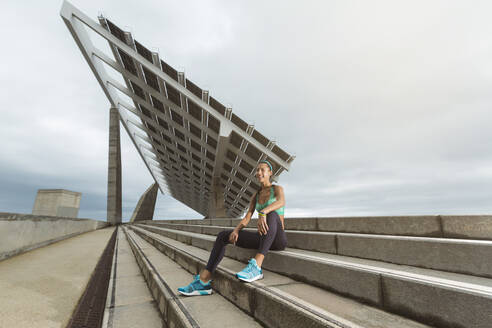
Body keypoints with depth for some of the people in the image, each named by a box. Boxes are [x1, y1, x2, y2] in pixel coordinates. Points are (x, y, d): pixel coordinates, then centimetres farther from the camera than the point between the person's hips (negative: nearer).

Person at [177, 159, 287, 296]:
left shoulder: (277, 188, -1)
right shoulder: (255, 196, 16)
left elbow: (281, 202, -27)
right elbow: (246, 219, 5)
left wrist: (263, 212, -46)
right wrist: (235, 231, -16)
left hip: (278, 239, -5)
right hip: (263, 239, 6)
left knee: (272, 214, -39)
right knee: (223, 235, -9)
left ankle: (256, 265, -45)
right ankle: (204, 280, -15)